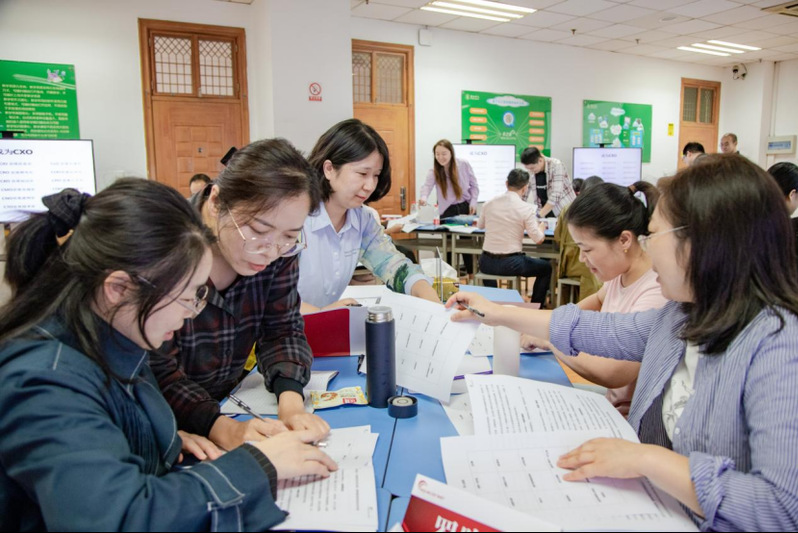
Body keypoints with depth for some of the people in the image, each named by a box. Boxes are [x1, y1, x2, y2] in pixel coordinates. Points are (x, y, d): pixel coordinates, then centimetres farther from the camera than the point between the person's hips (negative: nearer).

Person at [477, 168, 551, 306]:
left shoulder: (489, 204, 1)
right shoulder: (526, 208, -11)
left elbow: (480, 225, 19)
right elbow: (538, 239, -7)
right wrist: (542, 226, 14)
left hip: (486, 263, 4)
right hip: (510, 264, -4)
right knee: (546, 268, 21)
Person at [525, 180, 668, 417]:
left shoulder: (656, 293, -27)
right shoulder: (621, 272, -2)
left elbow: (613, 375, -29)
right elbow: (599, 299, 21)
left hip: (632, 417, -7)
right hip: (610, 401, 7)